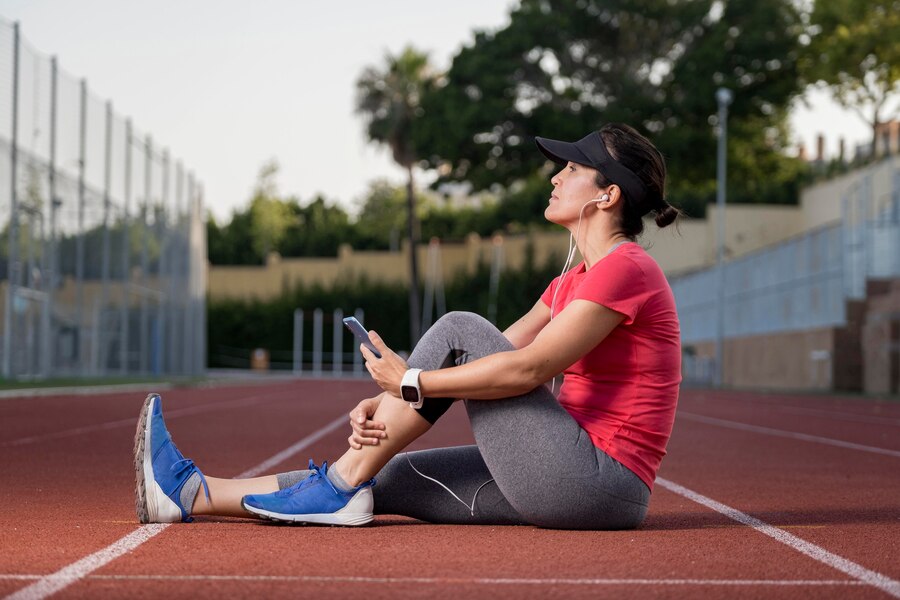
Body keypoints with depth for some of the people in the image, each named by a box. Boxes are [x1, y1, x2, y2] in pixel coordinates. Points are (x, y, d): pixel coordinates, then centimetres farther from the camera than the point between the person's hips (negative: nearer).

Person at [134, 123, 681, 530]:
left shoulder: (625, 268, -12)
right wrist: (386, 403, -1)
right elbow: (493, 357, 12)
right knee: (385, 477, 2)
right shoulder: (576, 280, 18)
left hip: (601, 485, -9)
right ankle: (191, 495, 6)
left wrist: (412, 382, -14)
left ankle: (340, 484, -7)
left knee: (458, 331, -12)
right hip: (572, 485, 9)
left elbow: (527, 369, -21)